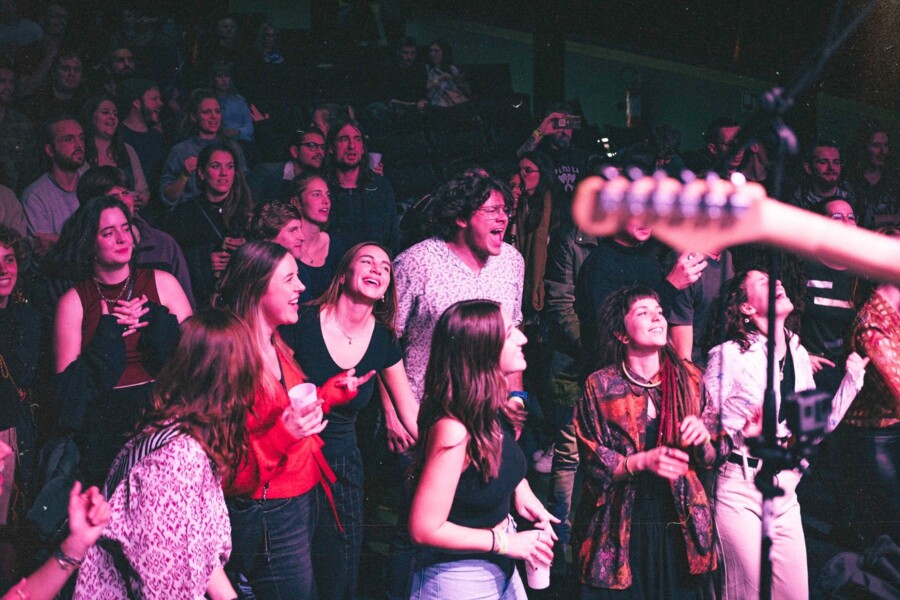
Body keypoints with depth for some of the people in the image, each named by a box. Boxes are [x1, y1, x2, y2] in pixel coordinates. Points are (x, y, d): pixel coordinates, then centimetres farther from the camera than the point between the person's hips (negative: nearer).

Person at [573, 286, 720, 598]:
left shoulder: (689, 379, 5)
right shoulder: (600, 386, -4)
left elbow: (710, 458, 9)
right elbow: (593, 465, -5)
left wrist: (702, 438, -12)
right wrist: (642, 461, -20)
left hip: (681, 528, 3)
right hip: (621, 534, -2)